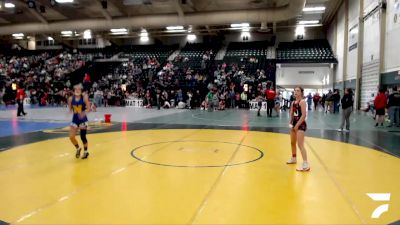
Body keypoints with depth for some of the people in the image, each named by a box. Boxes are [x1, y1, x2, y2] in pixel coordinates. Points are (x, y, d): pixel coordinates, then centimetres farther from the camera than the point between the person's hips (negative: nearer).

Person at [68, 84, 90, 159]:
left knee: (83, 137, 1)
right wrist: (71, 111, -15)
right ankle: (78, 149, 26)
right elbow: (70, 109, 8)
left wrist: (84, 113, -29)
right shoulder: (71, 99, -2)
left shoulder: (84, 97, -10)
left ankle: (86, 151, 25)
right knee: (71, 137, -3)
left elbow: (88, 109, -10)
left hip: (83, 119, -3)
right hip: (75, 119, 3)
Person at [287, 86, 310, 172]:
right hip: (294, 124, 9)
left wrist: (297, 125, -20)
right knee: (292, 143, 21)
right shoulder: (293, 102, 11)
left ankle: (306, 165, -14)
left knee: (300, 144, -15)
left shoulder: (302, 102, -13)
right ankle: (293, 159, 40)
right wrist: (291, 123, 1)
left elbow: (303, 115, -20)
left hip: (301, 125, -9)